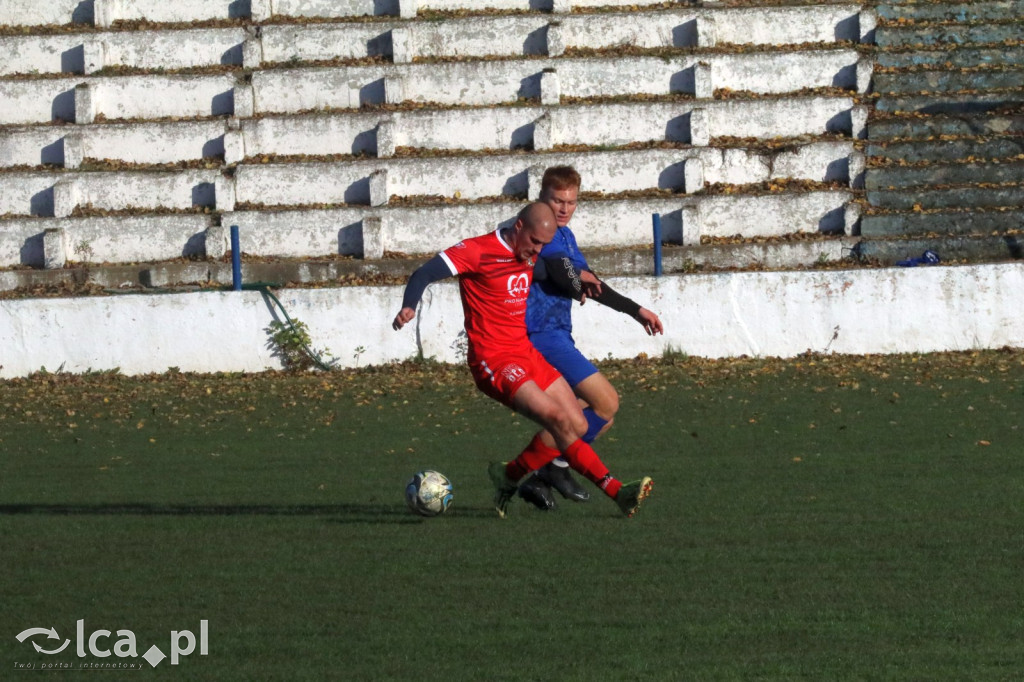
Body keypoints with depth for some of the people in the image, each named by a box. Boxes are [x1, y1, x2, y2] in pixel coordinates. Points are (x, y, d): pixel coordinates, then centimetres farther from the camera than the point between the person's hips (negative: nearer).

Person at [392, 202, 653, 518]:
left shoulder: (529, 255, 10)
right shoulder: (477, 251, -13)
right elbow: (424, 274, -20)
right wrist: (409, 307, -37)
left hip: (525, 352, 9)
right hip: (493, 361, -9)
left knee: (577, 425, 1)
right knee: (557, 418, -22)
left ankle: (510, 475, 17)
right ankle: (617, 490, -22)